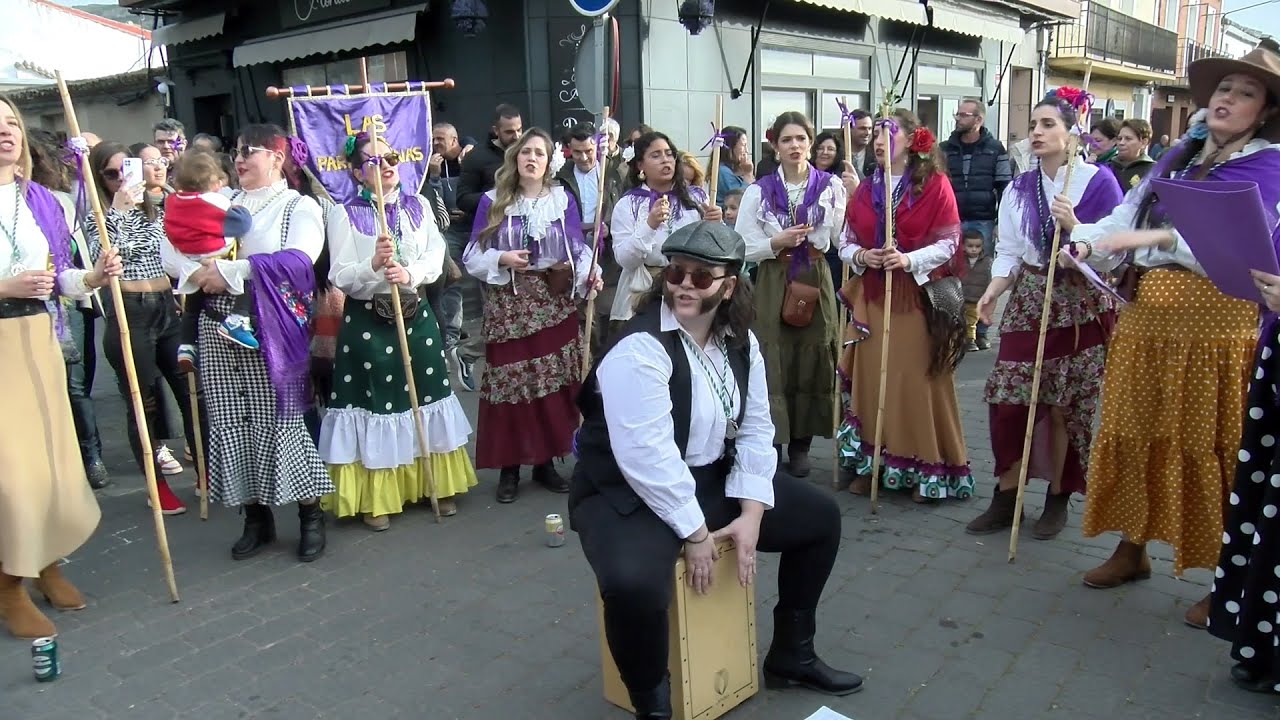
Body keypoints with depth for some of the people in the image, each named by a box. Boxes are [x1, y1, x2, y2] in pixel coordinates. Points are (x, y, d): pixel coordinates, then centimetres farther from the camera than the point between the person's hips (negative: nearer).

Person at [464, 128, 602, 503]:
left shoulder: (563, 199, 7)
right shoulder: (493, 201, 2)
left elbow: (578, 249, 3)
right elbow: (473, 255, 1)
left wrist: (590, 273, -17)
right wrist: (501, 259, -18)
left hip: (555, 305, 2)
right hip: (508, 307, -2)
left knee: (555, 385, 5)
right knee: (509, 385, 0)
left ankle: (546, 462, 19)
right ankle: (509, 468, 11)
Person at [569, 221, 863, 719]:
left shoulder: (741, 341, 2)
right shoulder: (640, 348, -23)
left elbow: (755, 430, 3)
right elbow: (647, 455, -28)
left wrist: (750, 514, -8)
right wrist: (694, 532, -22)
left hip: (711, 481, 8)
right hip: (630, 494, -7)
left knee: (821, 515, 10)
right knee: (634, 583, -37)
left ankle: (790, 655, 26)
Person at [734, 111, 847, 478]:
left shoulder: (831, 186, 3)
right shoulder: (759, 191, 2)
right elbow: (743, 248, 0)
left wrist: (853, 200, -16)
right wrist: (778, 242, -15)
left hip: (816, 283, 1)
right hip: (773, 286, -1)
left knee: (812, 364, 5)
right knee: (774, 364, -2)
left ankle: (801, 445, 19)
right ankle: (771, 444, 10)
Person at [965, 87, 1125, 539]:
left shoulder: (1097, 180, -6)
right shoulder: (1019, 188, 7)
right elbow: (1009, 252, 4)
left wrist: (1074, 224, -23)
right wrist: (991, 292, -11)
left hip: (1080, 304, -4)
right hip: (1028, 300, 4)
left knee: (1061, 405, 3)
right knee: (1007, 400, 1)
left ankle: (1057, 501, 21)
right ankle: (1006, 497, 14)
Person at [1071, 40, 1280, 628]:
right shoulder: (1178, 157, 15)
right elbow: (1128, 215, 9)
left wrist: (1155, 237, -28)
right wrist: (1087, 237, -10)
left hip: (1216, 321, -6)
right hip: (1148, 314, 6)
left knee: (1208, 445, -1)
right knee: (1136, 430, 11)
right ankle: (1132, 549, 27)